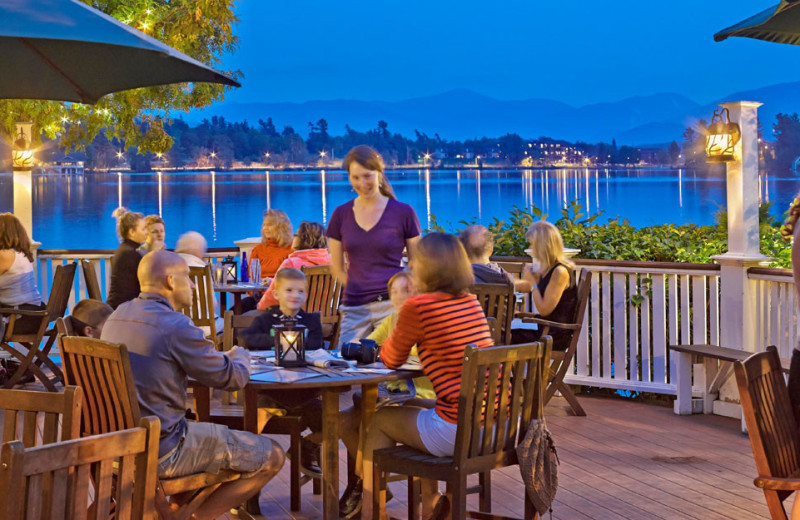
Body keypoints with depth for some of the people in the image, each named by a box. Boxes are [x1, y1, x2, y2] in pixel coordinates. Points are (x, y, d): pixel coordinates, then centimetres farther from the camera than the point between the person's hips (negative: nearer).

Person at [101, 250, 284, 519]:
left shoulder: (118, 316, 7)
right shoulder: (175, 326, -19)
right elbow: (233, 378, -10)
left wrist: (219, 356, 18)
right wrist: (241, 355, 14)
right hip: (160, 452, -9)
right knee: (272, 457, 0)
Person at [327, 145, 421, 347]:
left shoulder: (403, 213, 0)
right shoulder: (341, 215, 8)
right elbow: (337, 268, 15)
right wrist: (358, 291, 6)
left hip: (392, 305, -3)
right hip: (354, 308, 3)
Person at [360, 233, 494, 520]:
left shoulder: (417, 307, -11)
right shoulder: (472, 302, 10)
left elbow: (391, 360, 5)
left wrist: (396, 334, 22)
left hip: (459, 431, -7)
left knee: (379, 420, 18)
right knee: (416, 409, 34)